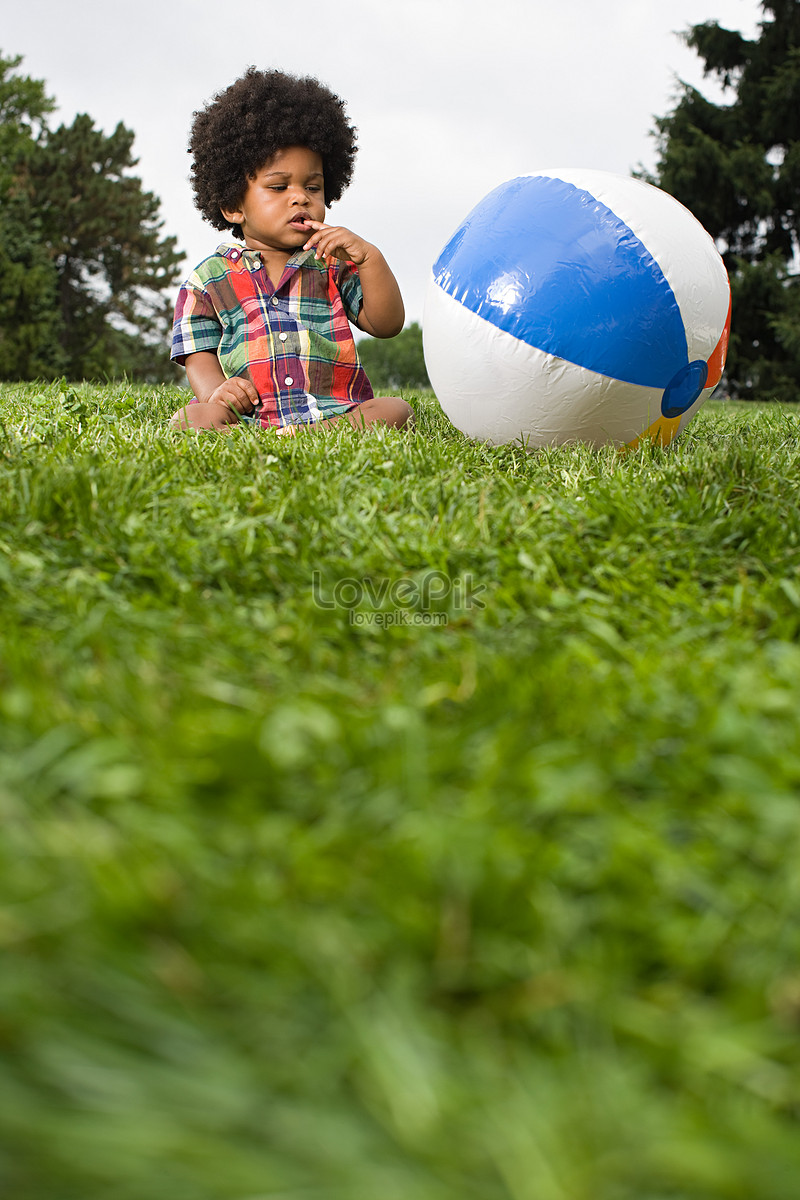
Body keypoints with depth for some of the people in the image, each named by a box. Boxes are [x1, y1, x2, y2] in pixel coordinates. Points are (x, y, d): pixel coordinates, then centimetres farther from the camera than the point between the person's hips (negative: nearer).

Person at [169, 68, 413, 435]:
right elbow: (199, 357, 10)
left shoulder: (335, 266, 19)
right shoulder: (207, 280, 16)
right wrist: (215, 391, -15)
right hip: (249, 416, -1)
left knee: (395, 409, -28)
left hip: (337, 412, 2)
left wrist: (369, 258, -7)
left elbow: (386, 324, 8)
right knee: (192, 418, -30)